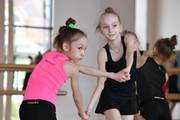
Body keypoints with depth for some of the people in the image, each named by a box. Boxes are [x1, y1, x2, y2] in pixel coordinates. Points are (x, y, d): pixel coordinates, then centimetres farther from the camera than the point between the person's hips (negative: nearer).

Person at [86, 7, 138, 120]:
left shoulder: (129, 38, -12)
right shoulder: (103, 53, -14)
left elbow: (130, 53, -34)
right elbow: (101, 83, -12)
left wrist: (128, 68, -56)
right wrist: (90, 106, -22)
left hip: (129, 95, 2)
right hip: (110, 95, -2)